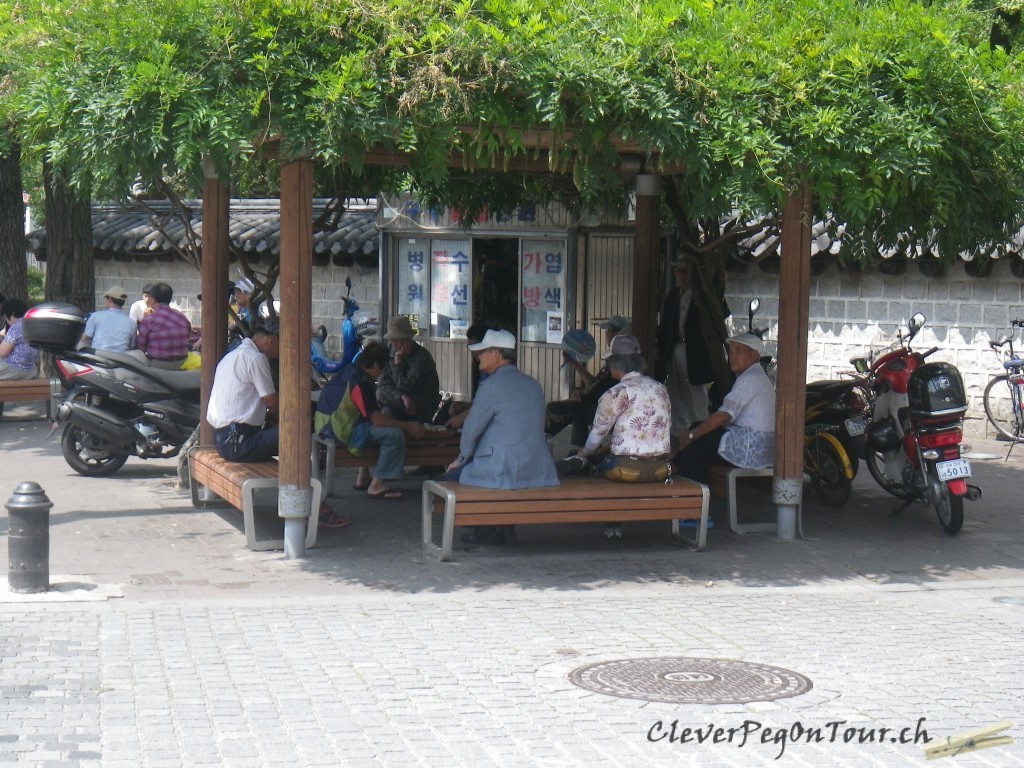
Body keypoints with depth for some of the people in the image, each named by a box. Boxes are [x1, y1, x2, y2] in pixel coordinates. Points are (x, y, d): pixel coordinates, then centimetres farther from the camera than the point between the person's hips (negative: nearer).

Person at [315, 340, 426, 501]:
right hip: (340, 429, -10)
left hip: (325, 424, 10)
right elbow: (377, 419, -20)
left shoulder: (349, 370, 12)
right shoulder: (360, 382, -18)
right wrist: (408, 426, -12)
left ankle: (362, 479, 28)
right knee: (395, 434, -14)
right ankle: (376, 486, -10)